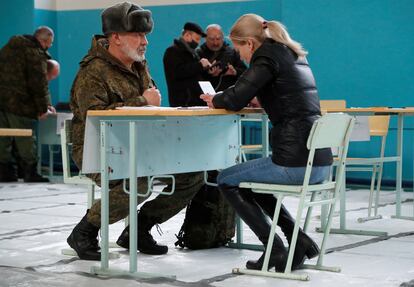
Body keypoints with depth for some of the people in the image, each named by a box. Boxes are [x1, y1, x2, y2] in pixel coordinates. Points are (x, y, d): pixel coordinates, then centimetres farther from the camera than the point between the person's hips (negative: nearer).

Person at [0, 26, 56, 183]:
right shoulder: (37, 54, -9)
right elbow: (39, 83, -12)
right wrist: (43, 108, -5)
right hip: (18, 102, -7)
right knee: (25, 139, 1)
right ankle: (30, 172, 6)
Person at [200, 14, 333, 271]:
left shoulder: (267, 55, -7)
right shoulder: (295, 55, 19)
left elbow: (235, 100, -13)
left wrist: (214, 100, 8)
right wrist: (239, 97, 21)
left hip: (295, 162, -9)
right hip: (321, 163, 9)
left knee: (227, 180, 14)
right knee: (249, 179, 31)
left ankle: (277, 251, 8)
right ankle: (299, 240, 19)